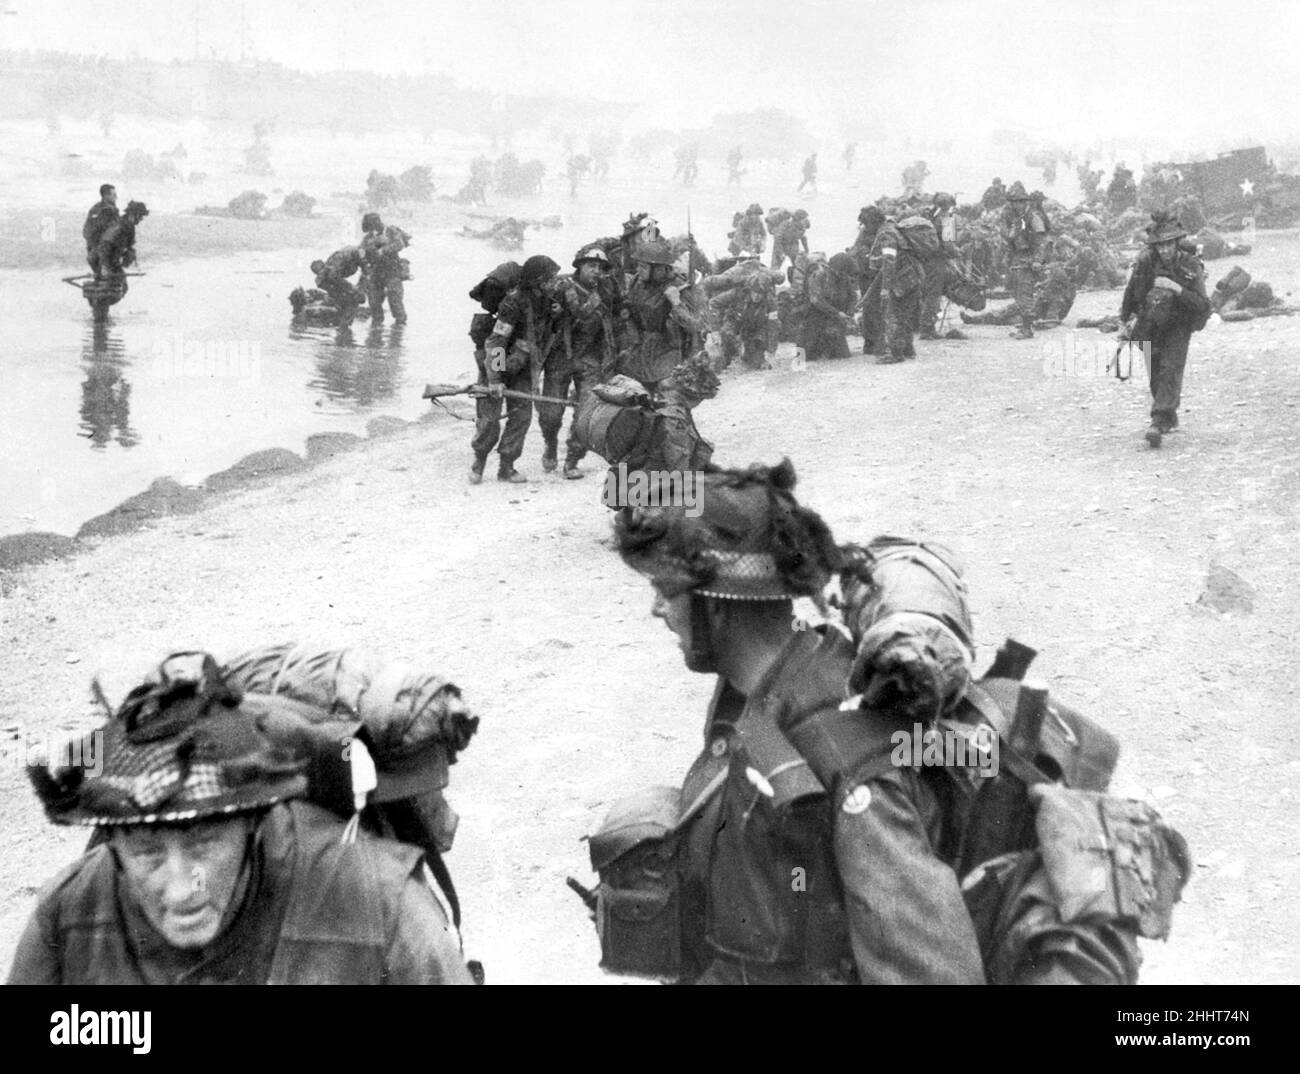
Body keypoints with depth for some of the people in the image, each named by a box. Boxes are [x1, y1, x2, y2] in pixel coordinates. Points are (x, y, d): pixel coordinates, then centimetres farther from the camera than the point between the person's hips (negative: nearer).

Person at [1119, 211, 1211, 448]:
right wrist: (1126, 319, 11)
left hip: (1178, 327, -3)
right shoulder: (1145, 261, -14)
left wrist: (1177, 289, -38)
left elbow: (1203, 306, -27)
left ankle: (1159, 422, -24)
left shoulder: (1190, 266, -20)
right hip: (1149, 327, 3)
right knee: (1155, 376, 11)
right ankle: (1170, 417, 33)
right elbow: (1131, 292, 4)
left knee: (1170, 371, -19)